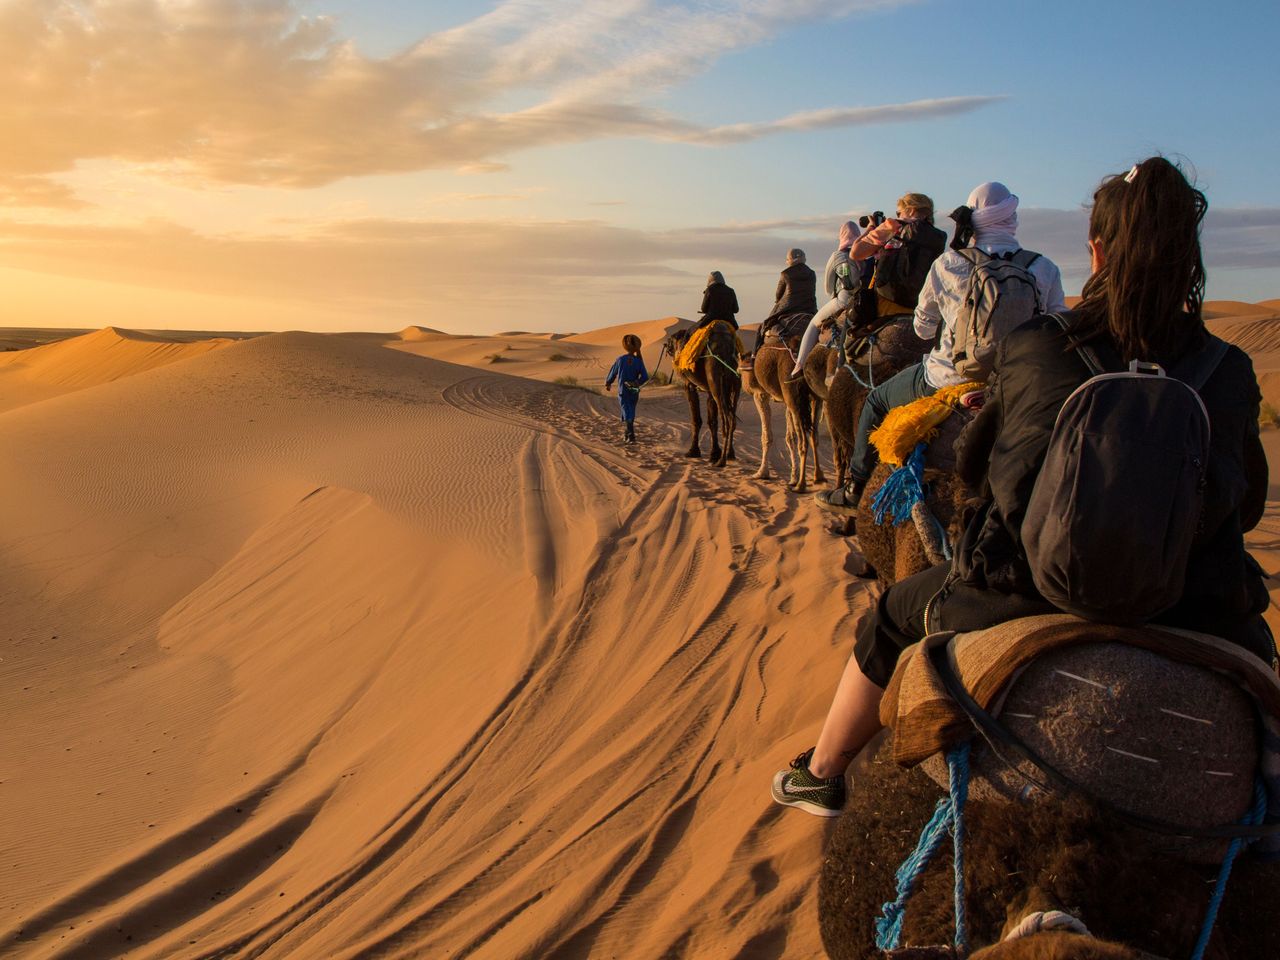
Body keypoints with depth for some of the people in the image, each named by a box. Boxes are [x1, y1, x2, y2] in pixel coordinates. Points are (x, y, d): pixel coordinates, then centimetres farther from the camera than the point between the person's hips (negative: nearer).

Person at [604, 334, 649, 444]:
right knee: (630, 412, 18)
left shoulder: (620, 360, -9)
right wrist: (637, 383, 5)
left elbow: (613, 373, 2)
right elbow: (645, 377, -11)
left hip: (623, 391, -2)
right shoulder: (639, 361, -6)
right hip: (634, 392, 2)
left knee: (627, 414, -2)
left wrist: (607, 384, 18)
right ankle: (626, 434, 31)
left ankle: (631, 436, -17)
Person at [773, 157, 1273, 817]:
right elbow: (1248, 508, 11)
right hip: (1186, 618, 2)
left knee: (895, 616, 26)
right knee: (1251, 639, 36)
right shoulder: (1231, 372, -1)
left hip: (1022, 600, -1)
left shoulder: (1031, 348, -5)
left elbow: (972, 465, 8)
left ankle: (821, 774, 40)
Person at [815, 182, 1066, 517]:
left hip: (948, 381, -2)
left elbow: (922, 329, 7)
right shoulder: (1045, 269, -4)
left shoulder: (947, 265, -6)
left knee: (876, 400, 23)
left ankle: (854, 492, 27)